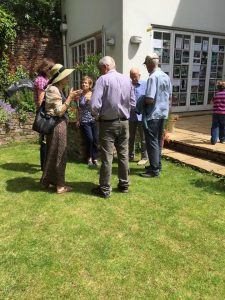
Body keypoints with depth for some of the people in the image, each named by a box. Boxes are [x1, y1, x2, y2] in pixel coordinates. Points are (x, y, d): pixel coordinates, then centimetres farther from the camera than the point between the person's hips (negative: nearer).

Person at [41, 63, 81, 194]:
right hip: (57, 125, -10)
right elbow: (59, 111, -21)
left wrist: (71, 98, 8)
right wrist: (70, 97, -17)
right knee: (58, 155, 0)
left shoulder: (58, 89, 13)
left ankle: (48, 180, 30)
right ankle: (60, 185, 11)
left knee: (53, 154, 17)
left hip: (58, 124, 10)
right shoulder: (53, 90, -16)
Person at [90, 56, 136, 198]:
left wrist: (97, 115, -1)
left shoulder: (103, 79, -12)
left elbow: (95, 104, -20)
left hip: (108, 123, -5)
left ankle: (105, 189, 10)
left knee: (107, 157, 1)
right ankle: (124, 184, 25)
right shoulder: (127, 79, 5)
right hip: (124, 122, 5)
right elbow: (132, 103, 7)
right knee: (123, 154, 13)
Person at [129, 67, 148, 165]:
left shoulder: (145, 84, -5)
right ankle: (131, 156, 29)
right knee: (131, 138, 15)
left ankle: (144, 157, 18)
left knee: (143, 139, 6)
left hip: (142, 115, -3)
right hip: (131, 115, 4)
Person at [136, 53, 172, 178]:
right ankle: (158, 164, 27)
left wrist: (142, 100, -4)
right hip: (163, 113, 8)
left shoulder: (153, 77, -18)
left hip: (153, 115, -8)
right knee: (158, 140, 17)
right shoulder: (166, 77, 8)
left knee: (152, 142, -2)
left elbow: (149, 99, -23)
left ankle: (154, 170, 3)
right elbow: (170, 96, 15)